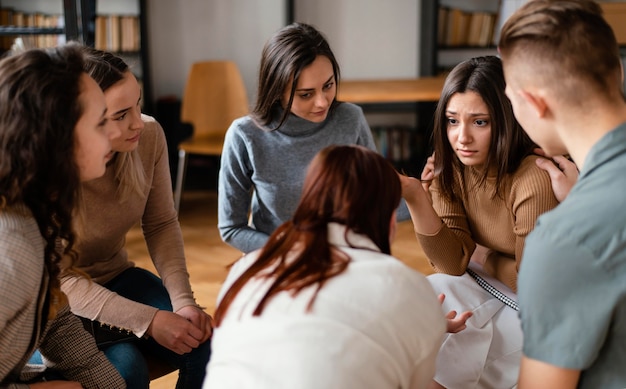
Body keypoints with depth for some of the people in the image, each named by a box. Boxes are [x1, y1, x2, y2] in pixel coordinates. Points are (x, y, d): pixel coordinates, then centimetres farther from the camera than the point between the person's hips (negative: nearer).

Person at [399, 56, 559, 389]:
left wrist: (480, 254, -5)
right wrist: (414, 197, -24)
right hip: (483, 284, 6)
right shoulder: (446, 167, -10)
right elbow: (454, 263, -14)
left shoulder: (534, 179, -29)